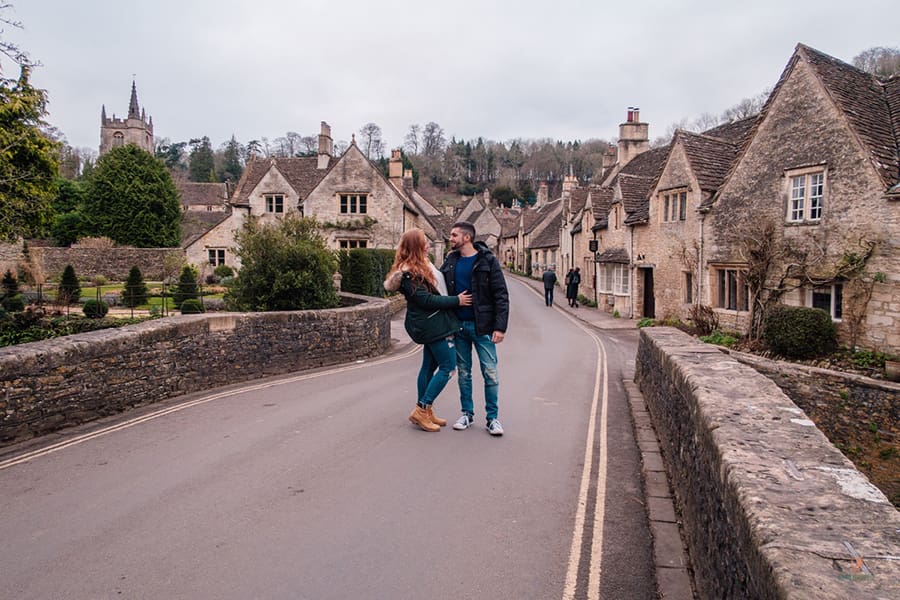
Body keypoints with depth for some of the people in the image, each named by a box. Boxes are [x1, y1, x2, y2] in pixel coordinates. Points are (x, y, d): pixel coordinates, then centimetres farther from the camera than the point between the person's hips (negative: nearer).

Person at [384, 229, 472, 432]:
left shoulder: (422, 265, 12)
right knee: (448, 367, -6)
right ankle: (421, 410, -1)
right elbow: (426, 300, -21)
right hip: (433, 324, -10)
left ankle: (425, 412, 23)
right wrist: (456, 300, -16)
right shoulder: (408, 274, -18)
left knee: (429, 366, 14)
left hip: (433, 323, 10)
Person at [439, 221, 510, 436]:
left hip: (482, 326, -4)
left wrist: (500, 327, -14)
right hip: (458, 325, 4)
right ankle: (467, 414, 24)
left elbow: (501, 295, -8)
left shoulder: (487, 261, -6)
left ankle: (492, 418, 10)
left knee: (490, 373, -1)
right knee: (464, 372, 12)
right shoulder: (450, 261, 8)